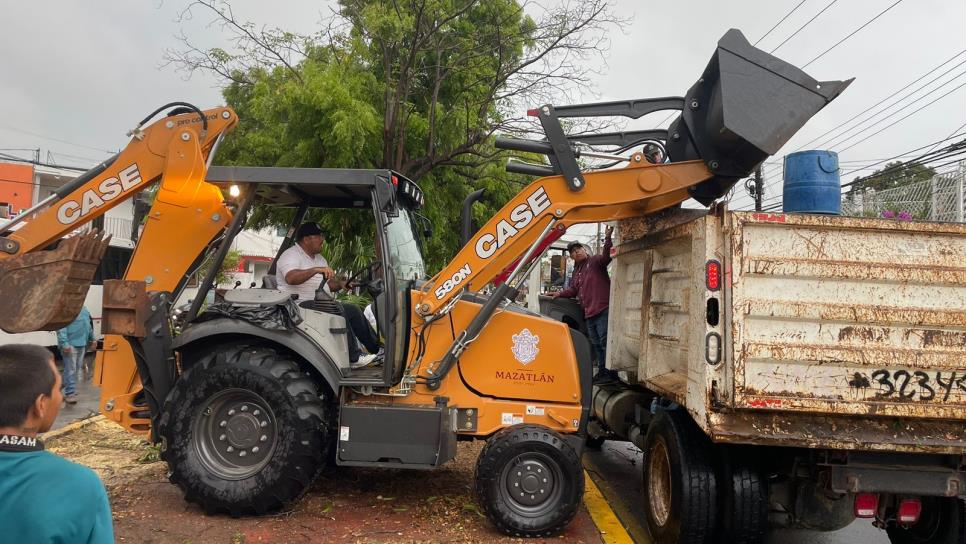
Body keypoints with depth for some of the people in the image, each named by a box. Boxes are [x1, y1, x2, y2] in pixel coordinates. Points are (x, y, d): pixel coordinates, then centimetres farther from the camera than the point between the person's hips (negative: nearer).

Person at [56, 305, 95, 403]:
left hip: (82, 344, 8)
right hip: (70, 344, -8)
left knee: (77, 368, 16)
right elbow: (61, 328, -20)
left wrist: (92, 339, 24)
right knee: (70, 369, -5)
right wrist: (64, 344, -26)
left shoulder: (84, 308, 14)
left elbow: (89, 324, 23)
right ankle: (70, 393, 1)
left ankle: (71, 391, 27)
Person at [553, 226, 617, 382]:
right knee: (596, 344, 13)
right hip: (589, 312, 9)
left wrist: (608, 238, -33)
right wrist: (560, 294, 13)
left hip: (602, 309, -9)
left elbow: (607, 256, -22)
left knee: (605, 341, -10)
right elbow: (573, 290, 28)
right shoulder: (576, 271, 24)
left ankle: (611, 373, -7)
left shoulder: (595, 261, -1)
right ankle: (602, 371, 21)